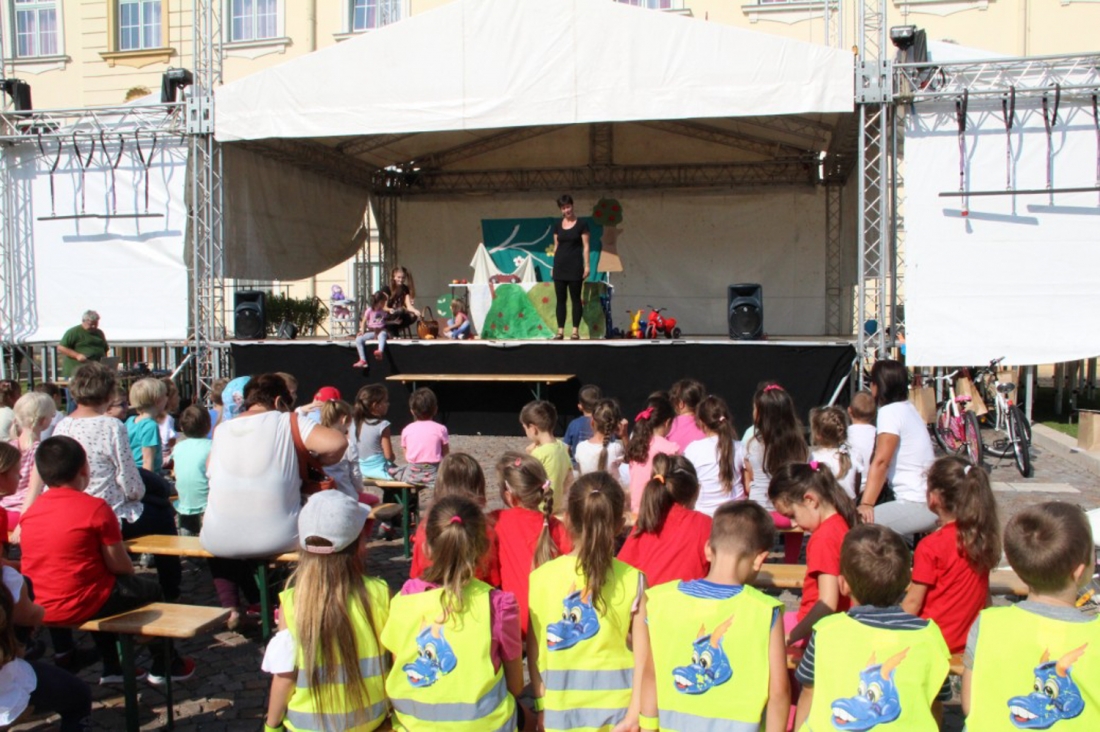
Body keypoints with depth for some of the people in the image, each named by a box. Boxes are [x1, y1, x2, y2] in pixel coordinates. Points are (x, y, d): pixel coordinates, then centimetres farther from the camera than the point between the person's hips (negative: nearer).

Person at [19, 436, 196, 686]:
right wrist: (133, 575, 11)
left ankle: (112, 668, 40)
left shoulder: (30, 512, 5)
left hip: (37, 609, 7)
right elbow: (120, 566, -12)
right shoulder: (95, 508, -15)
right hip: (79, 607, -7)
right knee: (151, 590, 17)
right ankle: (163, 667, 30)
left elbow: (57, 560, 15)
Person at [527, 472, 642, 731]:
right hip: (617, 707, 0)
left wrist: (540, 704, 8)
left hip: (561, 711, 1)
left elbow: (534, 651, -4)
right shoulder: (632, 580, -12)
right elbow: (644, 655, -8)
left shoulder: (541, 577, -10)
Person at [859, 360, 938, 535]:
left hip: (919, 505, -10)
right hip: (929, 501, 10)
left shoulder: (889, 412, -11)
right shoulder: (907, 408, 16)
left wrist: (866, 504, -25)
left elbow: (880, 462, -20)